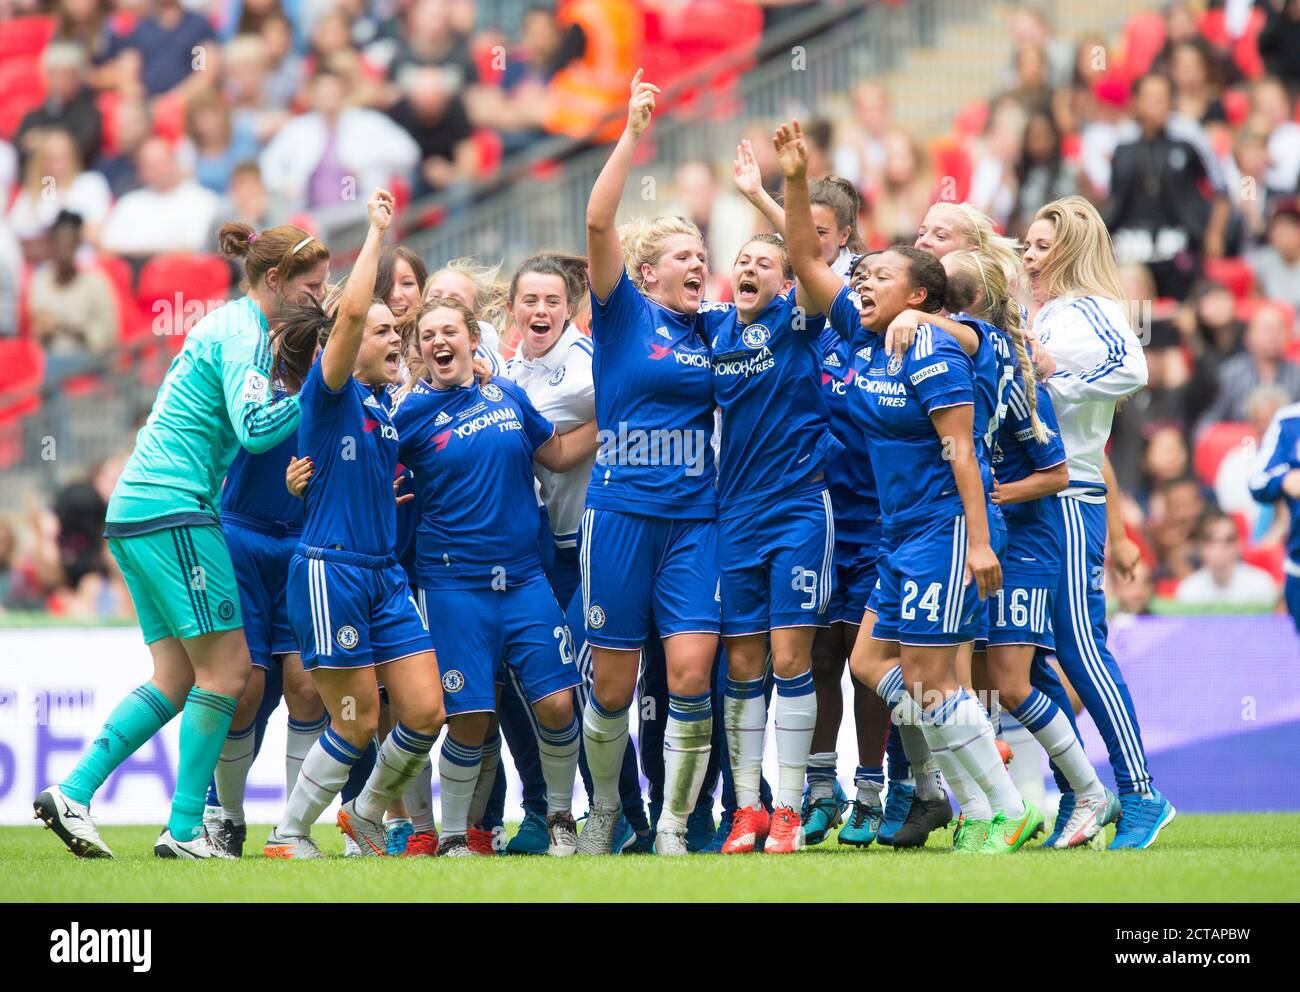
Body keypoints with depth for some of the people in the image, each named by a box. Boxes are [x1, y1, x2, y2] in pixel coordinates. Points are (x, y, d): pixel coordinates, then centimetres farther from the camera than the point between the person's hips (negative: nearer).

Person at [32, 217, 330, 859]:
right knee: (227, 667, -6)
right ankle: (184, 830, -6)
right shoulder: (243, 334, -10)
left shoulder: (225, 326, 20)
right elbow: (254, 428, -21)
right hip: (173, 511, -10)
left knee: (177, 677, 8)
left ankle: (71, 794, 1)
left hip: (136, 514, 10)